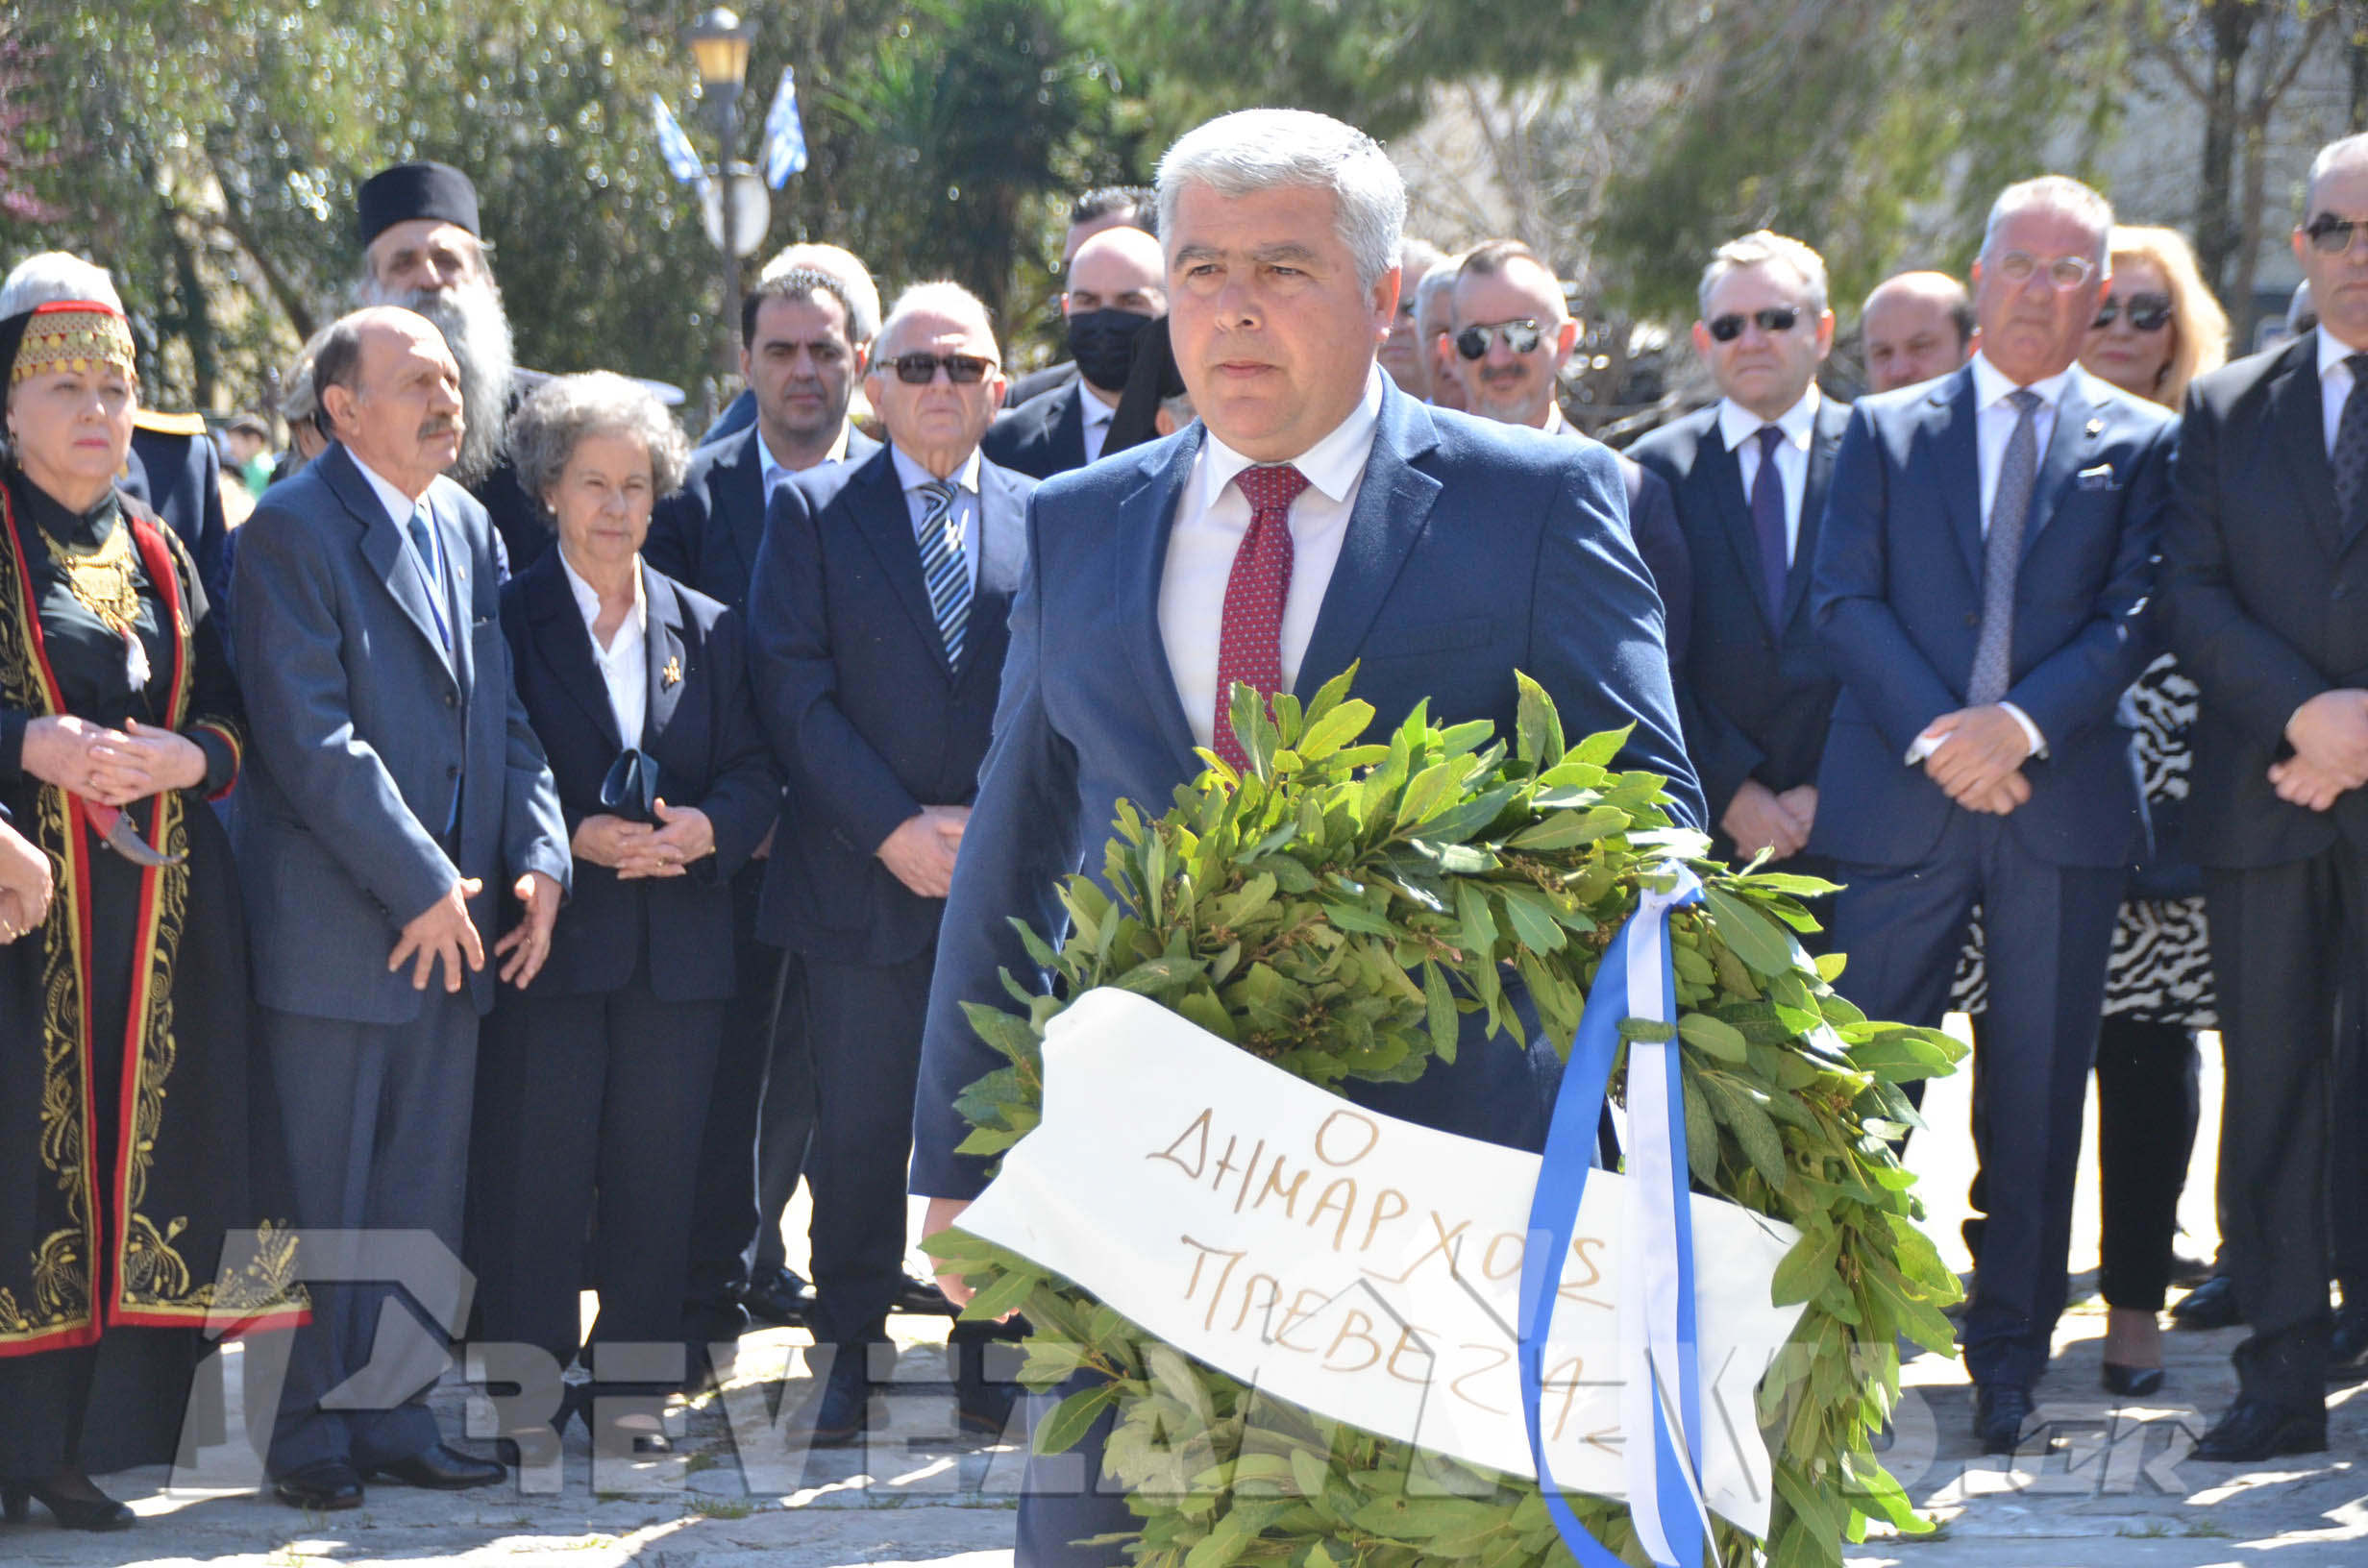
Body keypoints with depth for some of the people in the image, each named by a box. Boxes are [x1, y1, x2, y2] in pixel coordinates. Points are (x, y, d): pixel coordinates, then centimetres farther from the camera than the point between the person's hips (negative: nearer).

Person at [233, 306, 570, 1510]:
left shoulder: (464, 527, 13)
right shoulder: (291, 530, -11)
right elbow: (309, 736, -17)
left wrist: (539, 856, 0)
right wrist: (422, 885, -17)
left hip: (451, 916, 7)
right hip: (335, 930, -7)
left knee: (424, 1191, 11)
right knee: (321, 1195, -1)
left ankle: (393, 1416, 20)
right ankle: (309, 1433, 8)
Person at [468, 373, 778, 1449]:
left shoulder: (706, 631, 13)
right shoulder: (508, 621, 2)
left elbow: (756, 774, 10)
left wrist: (707, 827, -11)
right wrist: (575, 838, -17)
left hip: (677, 945, 3)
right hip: (550, 934, -3)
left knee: (657, 1169, 3)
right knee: (536, 1169, -4)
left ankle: (630, 1382, 12)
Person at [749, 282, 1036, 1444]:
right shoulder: (812, 514, 5)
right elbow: (794, 691, -3)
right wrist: (893, 828, -11)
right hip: (862, 877, -1)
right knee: (859, 1136, 2)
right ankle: (853, 1352, 12)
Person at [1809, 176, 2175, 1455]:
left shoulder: (2142, 442, 9)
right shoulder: (1886, 430, 11)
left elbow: (2135, 617, 0)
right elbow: (1844, 602, 2)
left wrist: (2023, 722, -15)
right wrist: (1938, 734, -12)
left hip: (2063, 805, 0)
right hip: (1897, 806, 0)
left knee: (2037, 1096, 3)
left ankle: (2010, 1362, 11)